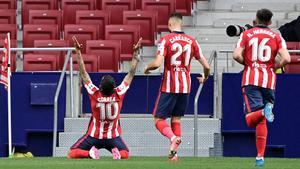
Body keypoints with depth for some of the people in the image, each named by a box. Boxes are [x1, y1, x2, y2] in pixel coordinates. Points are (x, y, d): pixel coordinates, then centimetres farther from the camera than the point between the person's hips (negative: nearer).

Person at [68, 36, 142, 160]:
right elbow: (131, 74, -12)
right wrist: (135, 53, -10)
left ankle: (90, 153, -17)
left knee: (72, 154, 8)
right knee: (125, 154, 21)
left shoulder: (95, 94, -21)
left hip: (94, 137, -1)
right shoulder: (119, 94, -18)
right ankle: (117, 152, -11)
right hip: (113, 138, 1)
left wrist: (78, 51, -19)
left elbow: (83, 73, -19)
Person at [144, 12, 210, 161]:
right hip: (185, 86, 4)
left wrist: (147, 68, 4)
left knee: (158, 119, 3)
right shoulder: (191, 41, 5)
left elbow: (157, 63, -18)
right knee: (176, 119, 15)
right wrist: (205, 78, 26)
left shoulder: (166, 39, -8)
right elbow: (206, 66, 5)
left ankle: (173, 138, -26)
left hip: (169, 86, -4)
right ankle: (174, 153, 4)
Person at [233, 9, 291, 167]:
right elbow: (286, 58, -6)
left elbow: (237, 55, -8)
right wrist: (274, 66, 12)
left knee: (251, 119, -8)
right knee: (261, 121, 9)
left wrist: (247, 63, 12)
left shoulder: (246, 34, 7)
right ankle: (260, 157, 4)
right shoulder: (276, 37, 8)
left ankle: (263, 111, -41)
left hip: (250, 79, -2)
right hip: (269, 80, 2)